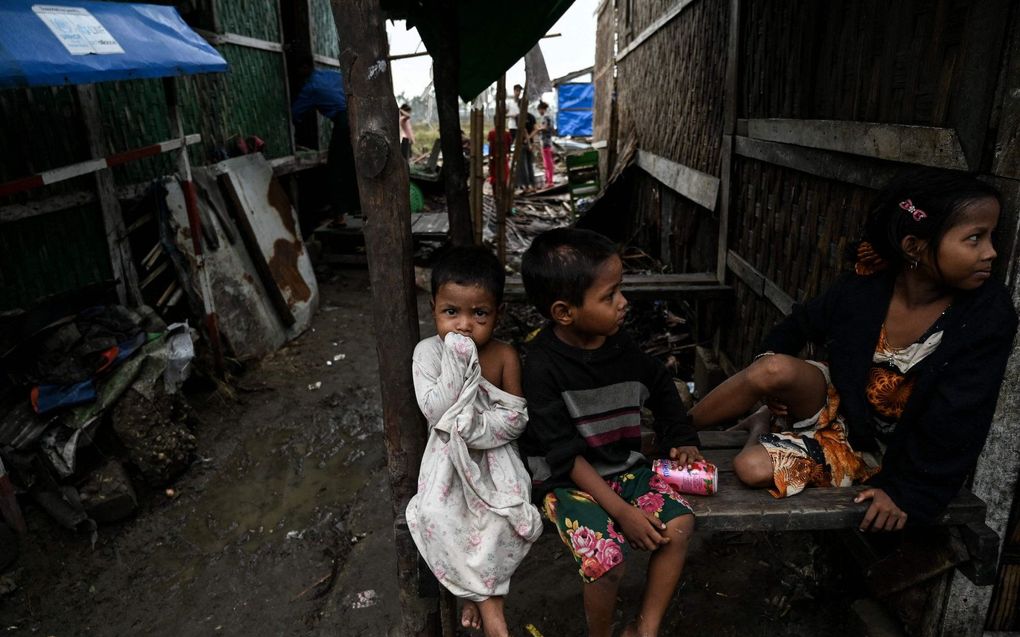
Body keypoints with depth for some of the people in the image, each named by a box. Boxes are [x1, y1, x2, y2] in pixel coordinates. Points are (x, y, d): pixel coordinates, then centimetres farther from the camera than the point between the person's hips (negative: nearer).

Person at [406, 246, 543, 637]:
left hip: (492, 453, 0)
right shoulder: (428, 352, -9)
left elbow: (517, 418, -7)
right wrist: (456, 364, -25)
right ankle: (488, 599, -2)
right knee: (436, 516, -21)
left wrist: (477, 427, -21)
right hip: (448, 455, 1)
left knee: (500, 516, -22)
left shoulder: (504, 356, -8)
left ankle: (477, 591, 6)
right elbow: (434, 412, -18)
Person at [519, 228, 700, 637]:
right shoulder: (543, 365, -21)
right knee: (606, 558, -23)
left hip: (625, 465, 6)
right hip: (570, 480, -6)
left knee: (680, 523, -9)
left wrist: (681, 439, 8)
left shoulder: (619, 345, -3)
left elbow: (660, 386, 18)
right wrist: (622, 511, -21)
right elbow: (565, 455, -20)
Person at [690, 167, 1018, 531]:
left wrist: (907, 490, -16)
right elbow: (798, 326, 5)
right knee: (774, 369, -33)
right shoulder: (862, 291, -15)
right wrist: (769, 359, -11)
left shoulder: (989, 316, -21)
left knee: (755, 471, -25)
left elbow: (957, 424, -18)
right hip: (840, 407, 2)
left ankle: (766, 425, 9)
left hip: (897, 453, -2)